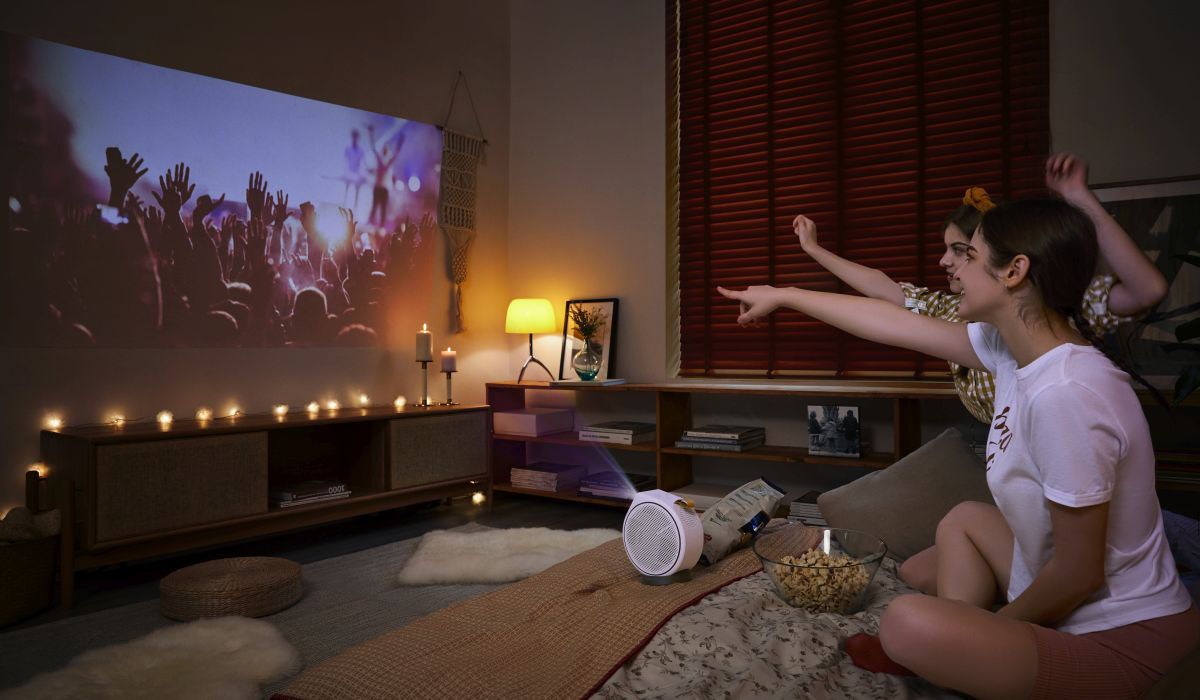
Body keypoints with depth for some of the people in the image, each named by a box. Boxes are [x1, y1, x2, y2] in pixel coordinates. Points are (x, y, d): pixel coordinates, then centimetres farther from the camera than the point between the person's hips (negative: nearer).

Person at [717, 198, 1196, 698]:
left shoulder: (1063, 393, -30)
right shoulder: (1014, 347, -4)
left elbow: (1079, 573, -24)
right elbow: (894, 323, 6)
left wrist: (996, 626, -6)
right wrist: (782, 296, 14)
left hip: (1124, 642, -9)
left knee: (908, 623, -24)